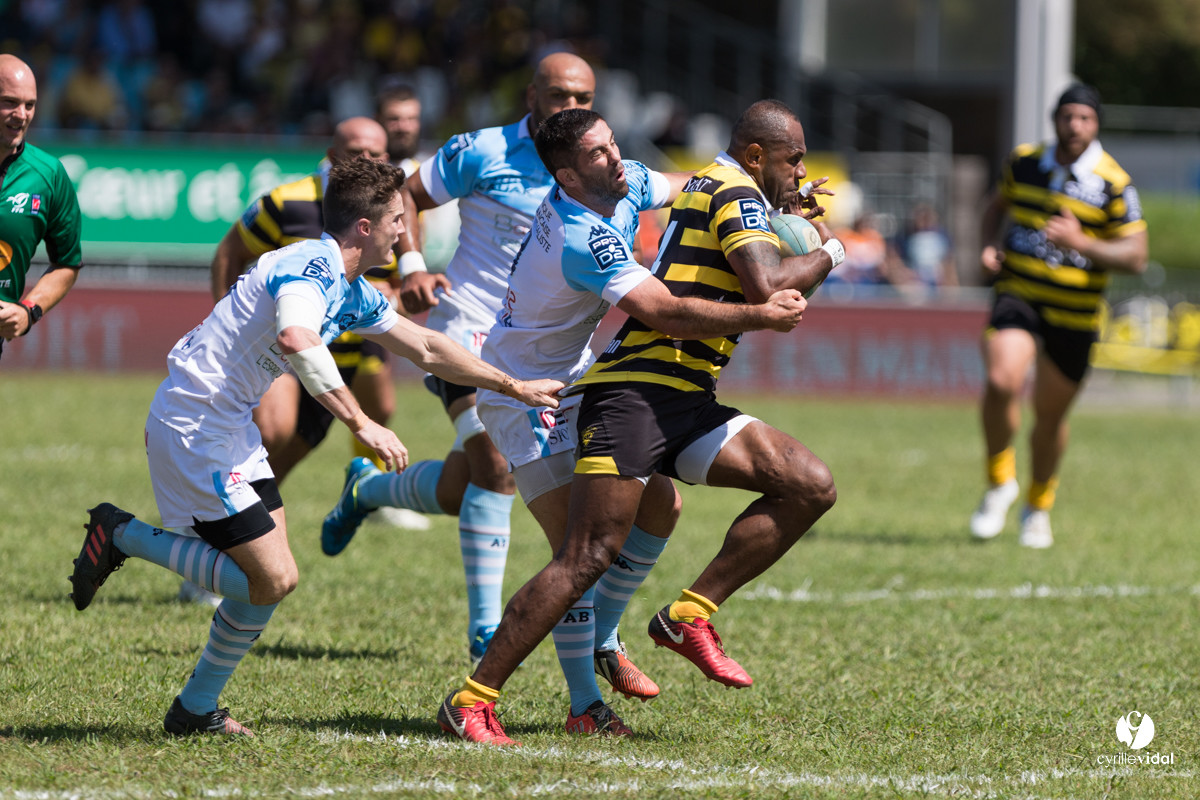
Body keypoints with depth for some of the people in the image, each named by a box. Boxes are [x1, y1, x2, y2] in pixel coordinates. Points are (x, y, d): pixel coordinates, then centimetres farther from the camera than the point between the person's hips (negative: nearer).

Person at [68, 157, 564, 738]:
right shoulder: (310, 267, -19)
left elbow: (425, 348, 25)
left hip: (230, 425, 10)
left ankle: (196, 711, 19)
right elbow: (295, 338, -40)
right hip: (193, 425, -10)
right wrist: (361, 423, -42)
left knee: (271, 575, 10)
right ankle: (124, 535, -1)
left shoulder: (351, 293, 13)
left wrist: (515, 388, 28)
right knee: (272, 579, -11)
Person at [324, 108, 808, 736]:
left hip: (576, 386, 9)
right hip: (522, 396, -9)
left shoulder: (624, 187, -3)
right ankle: (584, 706, -7)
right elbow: (666, 313, -38)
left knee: (659, 502, 3)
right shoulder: (582, 238, -31)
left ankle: (602, 640, 20)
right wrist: (759, 315, -36)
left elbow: (686, 185, 18)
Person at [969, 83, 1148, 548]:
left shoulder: (1113, 183, -10)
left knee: (1050, 415, 10)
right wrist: (991, 245, 1)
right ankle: (999, 481, -1)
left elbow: (1135, 257, -12)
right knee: (1002, 381, -24)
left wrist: (1081, 242, -26)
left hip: (1075, 313, -1)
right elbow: (998, 207, 21)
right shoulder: (1023, 162, 1)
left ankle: (1039, 505, 36)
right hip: (1017, 295, 1)